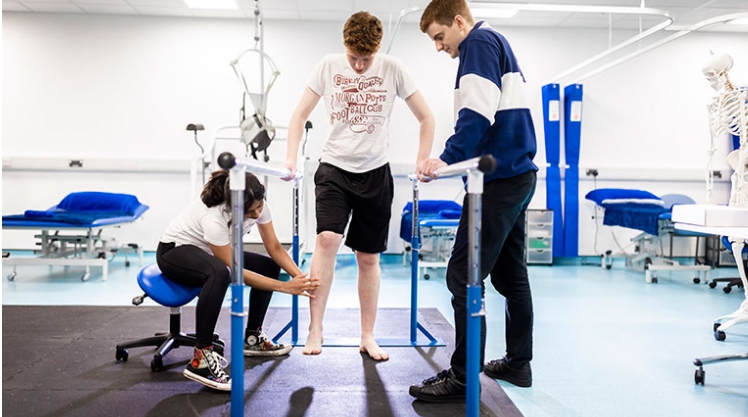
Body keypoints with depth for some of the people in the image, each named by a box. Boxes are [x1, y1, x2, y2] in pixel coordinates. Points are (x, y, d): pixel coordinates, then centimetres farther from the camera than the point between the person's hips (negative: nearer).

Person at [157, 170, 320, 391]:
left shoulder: (257, 205, -19)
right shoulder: (213, 218, -38)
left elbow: (274, 247, -9)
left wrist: (299, 276, -24)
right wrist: (285, 286, -34)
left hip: (208, 252, 8)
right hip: (174, 250, -8)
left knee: (269, 267, 0)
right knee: (220, 273, -40)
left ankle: (252, 338, 14)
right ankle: (200, 359, -35)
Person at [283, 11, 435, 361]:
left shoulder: (392, 69, -4)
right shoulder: (328, 66, -2)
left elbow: (426, 117, 3)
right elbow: (300, 114, 3)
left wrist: (422, 163, -5)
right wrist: (291, 158, -9)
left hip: (375, 173, 1)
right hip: (334, 168, 0)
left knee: (368, 257, 6)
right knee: (327, 238, -23)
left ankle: (367, 337, 19)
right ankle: (315, 329, -13)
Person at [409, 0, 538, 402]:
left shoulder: (480, 42, -5)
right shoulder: (497, 44, 24)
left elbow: (479, 111, -20)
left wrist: (448, 157, -24)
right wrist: (454, 159, 20)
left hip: (499, 179, -11)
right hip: (517, 173, 11)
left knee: (463, 277, -9)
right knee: (509, 274, 15)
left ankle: (463, 376, -4)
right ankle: (518, 363, 25)